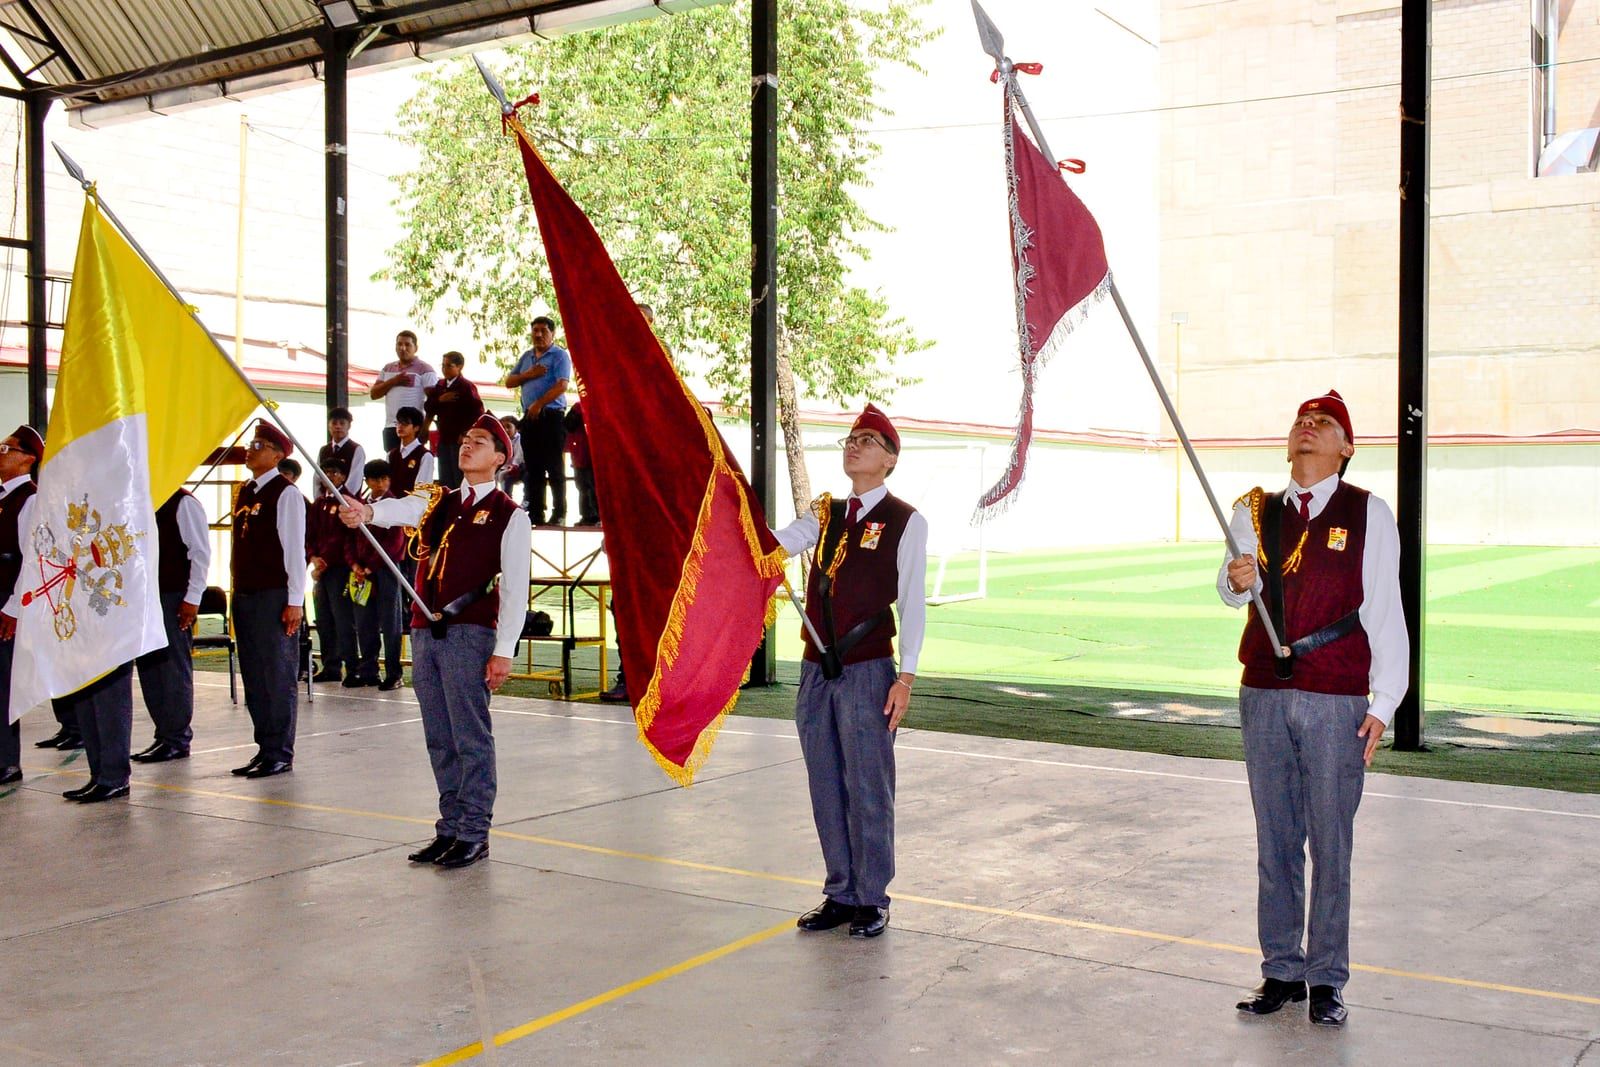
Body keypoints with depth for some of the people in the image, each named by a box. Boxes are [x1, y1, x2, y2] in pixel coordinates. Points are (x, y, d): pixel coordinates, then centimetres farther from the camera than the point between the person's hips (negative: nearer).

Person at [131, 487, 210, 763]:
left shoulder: (183, 502, -8)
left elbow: (201, 551, -11)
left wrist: (192, 597, -15)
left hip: (174, 597, -8)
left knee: (174, 667, -2)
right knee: (148, 666, 10)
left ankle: (177, 739, 5)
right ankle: (164, 735, 18)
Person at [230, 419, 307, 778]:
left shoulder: (286, 493, -7)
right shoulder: (245, 492, 15)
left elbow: (295, 549, -11)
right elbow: (241, 546, 18)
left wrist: (295, 601, -15)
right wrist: (237, 594, 14)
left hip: (275, 596, -8)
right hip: (245, 596, 8)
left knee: (278, 676, -4)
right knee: (253, 677, 11)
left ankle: (280, 754, 3)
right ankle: (265, 748, 18)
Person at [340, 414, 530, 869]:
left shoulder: (509, 516, -1)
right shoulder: (436, 501, 16)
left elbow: (515, 591, -6)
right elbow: (404, 510, -7)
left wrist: (503, 651, -13)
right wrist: (367, 511, -30)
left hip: (469, 633, -6)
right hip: (425, 631, 6)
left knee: (471, 736, -4)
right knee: (439, 739, 10)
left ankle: (474, 833, 4)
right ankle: (449, 828, 18)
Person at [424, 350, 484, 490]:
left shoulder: (466, 386, -7)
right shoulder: (439, 385, 13)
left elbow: (477, 412, -12)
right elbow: (428, 408, 10)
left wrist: (467, 433, -14)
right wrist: (440, 400, -8)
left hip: (460, 439, -7)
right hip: (444, 439, 7)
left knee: (460, 479, -6)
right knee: (445, 481, 9)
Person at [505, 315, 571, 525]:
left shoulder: (559, 355, -2)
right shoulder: (526, 356, 19)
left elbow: (562, 385, -14)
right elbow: (509, 382, 16)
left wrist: (539, 404, -19)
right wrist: (529, 374, -2)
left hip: (551, 416, -7)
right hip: (530, 417, 7)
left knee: (554, 467, -6)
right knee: (532, 468, 7)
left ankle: (559, 514, -4)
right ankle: (535, 514, 10)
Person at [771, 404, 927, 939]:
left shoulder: (906, 522, -2)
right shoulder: (824, 514, 14)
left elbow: (912, 605, -6)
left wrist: (905, 678, -11)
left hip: (867, 671, -5)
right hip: (817, 670, 6)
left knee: (867, 789, 0)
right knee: (826, 787, 11)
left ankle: (872, 899, 13)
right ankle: (841, 893, 22)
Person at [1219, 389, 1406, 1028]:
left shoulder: (1368, 514, 1)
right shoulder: (1256, 512, 9)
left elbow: (1385, 614, 0)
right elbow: (1234, 589, 15)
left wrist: (1383, 703, -6)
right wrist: (1236, 581, -10)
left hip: (1337, 700, -3)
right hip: (1264, 694, 3)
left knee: (1331, 845, 2)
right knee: (1275, 842, 9)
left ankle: (1327, 980, 13)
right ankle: (1281, 971, 19)